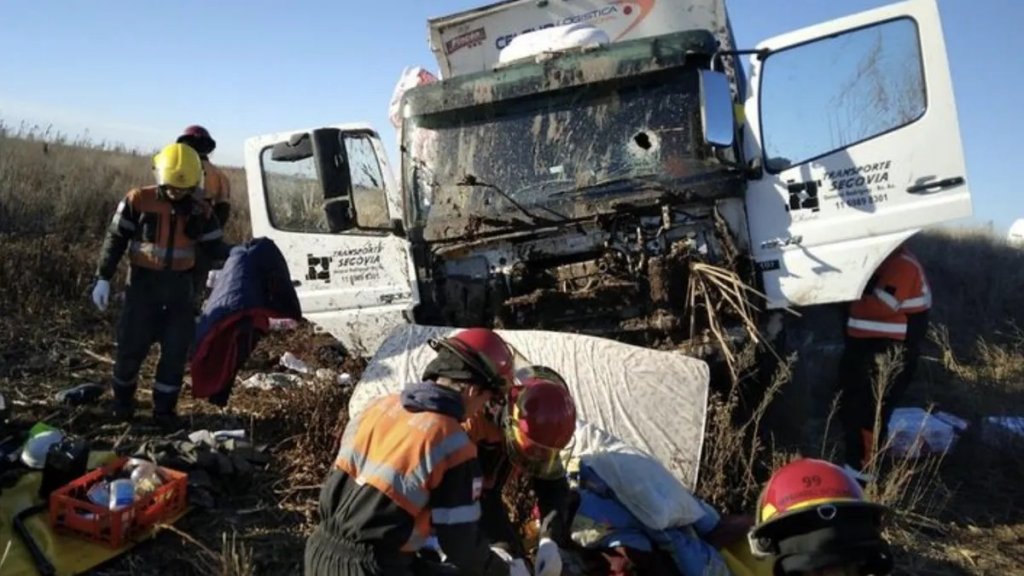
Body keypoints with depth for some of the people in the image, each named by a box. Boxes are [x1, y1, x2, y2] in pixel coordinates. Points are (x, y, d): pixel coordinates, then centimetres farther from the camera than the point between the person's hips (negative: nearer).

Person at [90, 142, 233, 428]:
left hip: (179, 286, 3)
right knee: (132, 345, 4)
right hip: (144, 283, -2)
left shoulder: (200, 211, 0)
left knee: (176, 349, 4)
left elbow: (215, 246, 4)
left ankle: (164, 408, 18)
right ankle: (122, 399, 29)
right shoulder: (137, 200, -8)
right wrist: (103, 278, -9)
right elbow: (115, 239, -5)